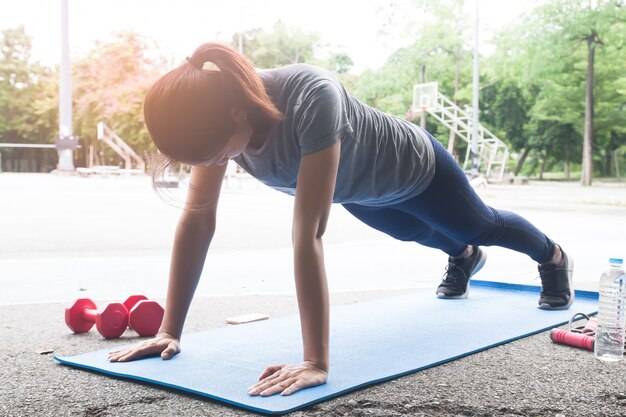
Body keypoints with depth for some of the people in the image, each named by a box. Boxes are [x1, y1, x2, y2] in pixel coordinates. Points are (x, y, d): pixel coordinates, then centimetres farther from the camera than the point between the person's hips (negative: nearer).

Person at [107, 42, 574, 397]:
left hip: (414, 169, -5)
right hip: (359, 192, 6)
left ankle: (555, 257, 59)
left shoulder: (312, 98, -49)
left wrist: (316, 363, -49)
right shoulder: (216, 111, -30)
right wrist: (169, 331, -29)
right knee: (414, 234, 35)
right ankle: (464, 257, 72)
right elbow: (198, 217, -28)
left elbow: (308, 234, -52)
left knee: (481, 226, 24)